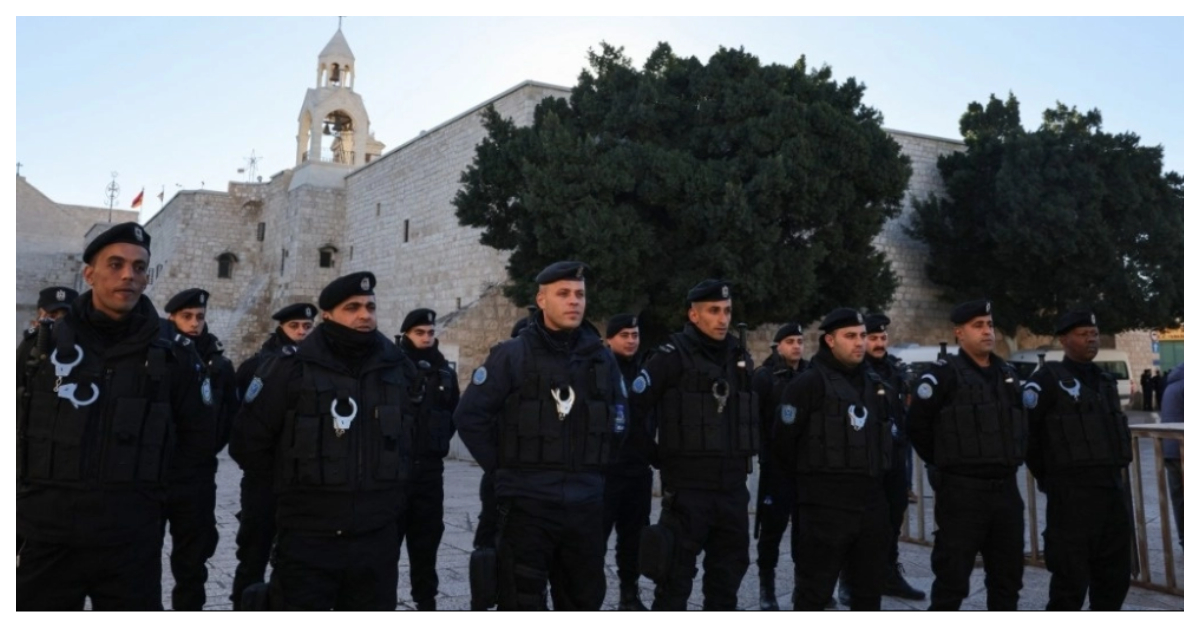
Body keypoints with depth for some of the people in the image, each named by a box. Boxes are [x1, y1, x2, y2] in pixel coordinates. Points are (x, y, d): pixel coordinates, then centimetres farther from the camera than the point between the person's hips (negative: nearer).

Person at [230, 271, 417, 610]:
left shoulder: (399, 369, 3)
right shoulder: (291, 368, -9)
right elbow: (247, 443, -3)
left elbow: (413, 436, 17)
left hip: (377, 540, 4)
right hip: (307, 541, -4)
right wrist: (293, 476, 5)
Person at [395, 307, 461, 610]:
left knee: (427, 536, 11)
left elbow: (454, 413, 19)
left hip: (430, 466, 4)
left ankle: (426, 600, 22)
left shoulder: (445, 371, 10)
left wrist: (439, 440, 9)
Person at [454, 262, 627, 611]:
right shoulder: (511, 355, -6)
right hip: (527, 504, -4)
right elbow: (469, 416, -5)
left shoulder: (601, 358, 7)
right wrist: (503, 470, -3)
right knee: (523, 604, 4)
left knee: (585, 599, 16)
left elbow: (617, 420, 19)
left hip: (586, 504, 4)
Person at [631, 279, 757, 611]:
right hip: (687, 486, -6)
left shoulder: (740, 356, 10)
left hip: (733, 486, 7)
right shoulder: (672, 356, -10)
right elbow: (634, 407, -12)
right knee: (676, 572, 2)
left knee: (730, 568, 16)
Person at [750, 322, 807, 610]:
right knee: (772, 528, 4)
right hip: (777, 465, -4)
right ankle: (767, 589, 16)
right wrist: (764, 455, -16)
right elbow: (754, 418, -10)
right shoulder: (764, 376, -4)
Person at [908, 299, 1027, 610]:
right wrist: (946, 462, -1)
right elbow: (918, 424, -10)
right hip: (961, 490, -6)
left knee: (1008, 574, 15)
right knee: (952, 577, -1)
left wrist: (1009, 461, 16)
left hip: (1006, 488, 7)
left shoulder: (1009, 374, 13)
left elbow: (1022, 423, 24)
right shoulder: (944, 374, -9)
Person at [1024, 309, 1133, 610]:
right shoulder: (1048, 379, -8)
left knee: (1115, 575, 15)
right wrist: (1047, 475, -3)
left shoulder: (1105, 380, 16)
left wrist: (1120, 465, 14)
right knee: (1071, 578, -2)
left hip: (1112, 488, 8)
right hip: (1071, 491, -7)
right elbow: (1024, 429, -10)